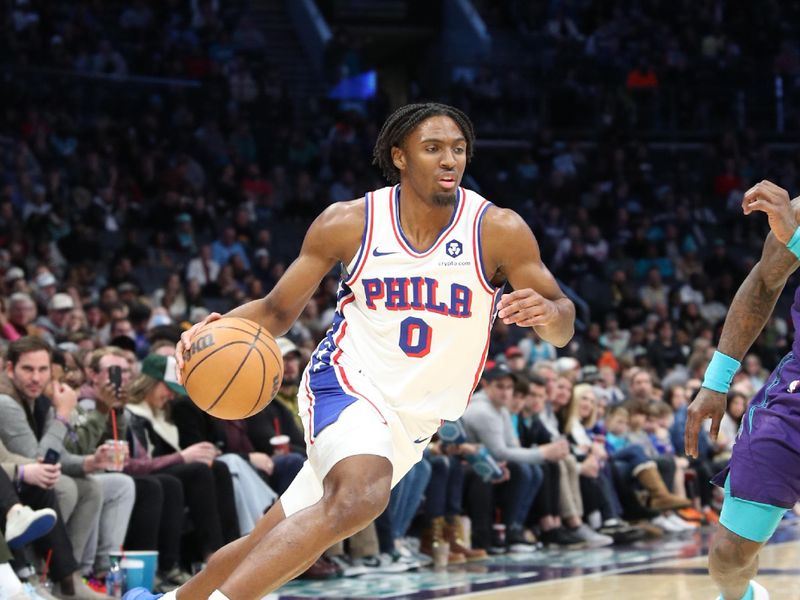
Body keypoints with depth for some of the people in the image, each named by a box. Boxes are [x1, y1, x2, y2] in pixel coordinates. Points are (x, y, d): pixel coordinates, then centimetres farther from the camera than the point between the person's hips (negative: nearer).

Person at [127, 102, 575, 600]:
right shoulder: (349, 223, -8)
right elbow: (278, 310, 2)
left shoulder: (498, 230, -10)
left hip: (413, 419, 3)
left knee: (275, 547, 9)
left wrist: (547, 312, -34)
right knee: (359, 497, -36)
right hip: (348, 380, -3)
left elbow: (563, 328, -10)